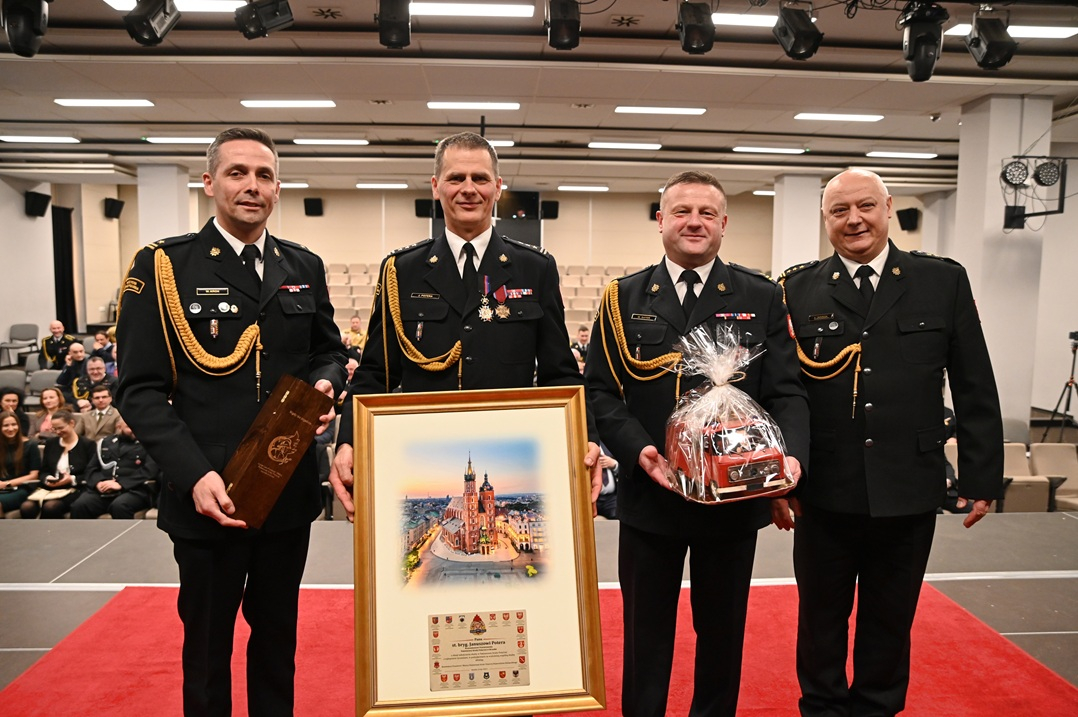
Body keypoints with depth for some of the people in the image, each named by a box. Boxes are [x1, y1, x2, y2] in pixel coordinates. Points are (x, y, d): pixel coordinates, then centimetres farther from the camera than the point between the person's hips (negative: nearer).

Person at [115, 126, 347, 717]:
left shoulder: (304, 267, 6)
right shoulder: (162, 265, -5)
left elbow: (328, 351, 16)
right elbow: (140, 389, -9)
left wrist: (324, 385, -8)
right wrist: (195, 474, -20)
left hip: (290, 491, 4)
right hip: (206, 495, -3)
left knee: (278, 636, 20)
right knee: (206, 644, 15)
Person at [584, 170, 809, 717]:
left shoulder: (762, 298, 2)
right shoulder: (624, 298, 2)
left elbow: (786, 391, -2)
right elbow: (600, 390, -2)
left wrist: (790, 454, -20)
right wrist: (637, 449, -17)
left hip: (735, 498, 1)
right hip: (649, 496, 0)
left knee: (723, 632, 18)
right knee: (646, 633, 15)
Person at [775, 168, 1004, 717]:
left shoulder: (944, 281, 1)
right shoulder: (798, 290, -2)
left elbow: (975, 389, 3)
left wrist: (983, 477, 2)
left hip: (909, 492, 1)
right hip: (824, 493, 0)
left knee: (890, 620, 17)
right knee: (821, 619, 15)